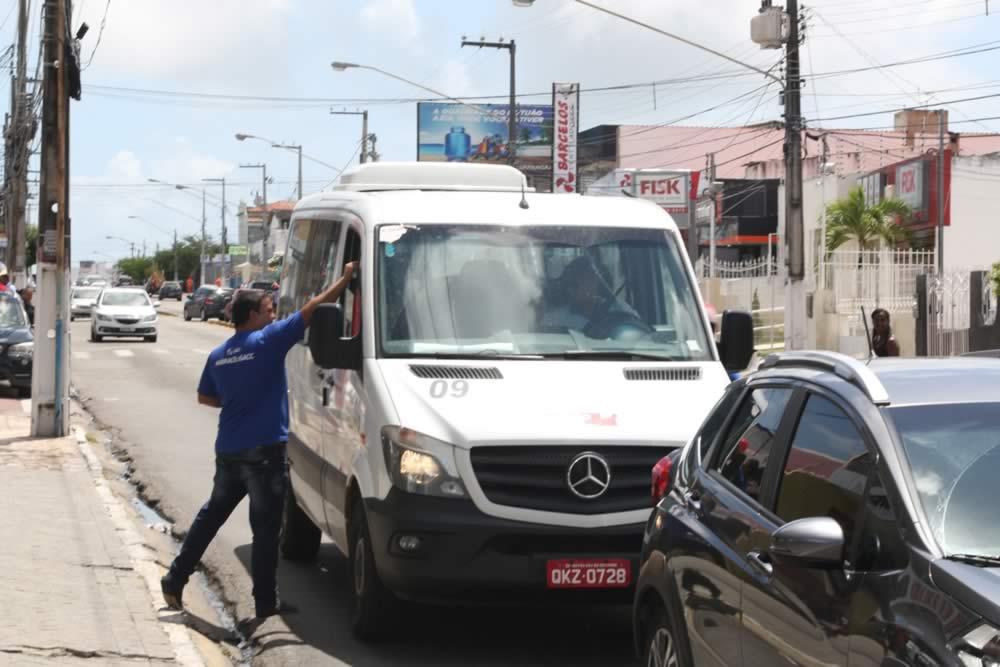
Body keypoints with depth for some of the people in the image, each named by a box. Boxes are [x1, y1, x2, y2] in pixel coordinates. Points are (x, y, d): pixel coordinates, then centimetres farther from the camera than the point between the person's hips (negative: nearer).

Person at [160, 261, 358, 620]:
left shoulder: (218, 355, 9)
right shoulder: (268, 341, -11)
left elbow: (205, 397, 20)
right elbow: (312, 309, -12)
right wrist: (346, 278, -6)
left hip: (228, 451, 7)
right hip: (264, 452, -7)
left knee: (211, 515, 21)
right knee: (265, 528, 0)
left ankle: (175, 579, 24)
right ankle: (265, 603, 4)